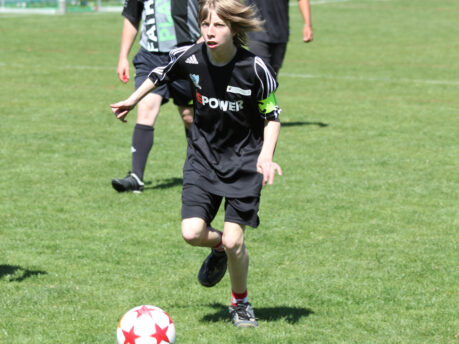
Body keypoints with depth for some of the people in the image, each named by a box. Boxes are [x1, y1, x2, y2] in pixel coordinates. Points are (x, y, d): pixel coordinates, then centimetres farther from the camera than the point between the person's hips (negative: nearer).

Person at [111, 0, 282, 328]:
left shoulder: (255, 68, -20)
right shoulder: (190, 57, -12)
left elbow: (272, 115, -6)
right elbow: (162, 73, 12)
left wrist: (266, 155, -20)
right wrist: (133, 100, 23)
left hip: (243, 159, -3)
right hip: (203, 155, 3)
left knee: (233, 241, -9)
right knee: (192, 233, -13)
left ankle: (241, 302, 20)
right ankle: (219, 249, 26)